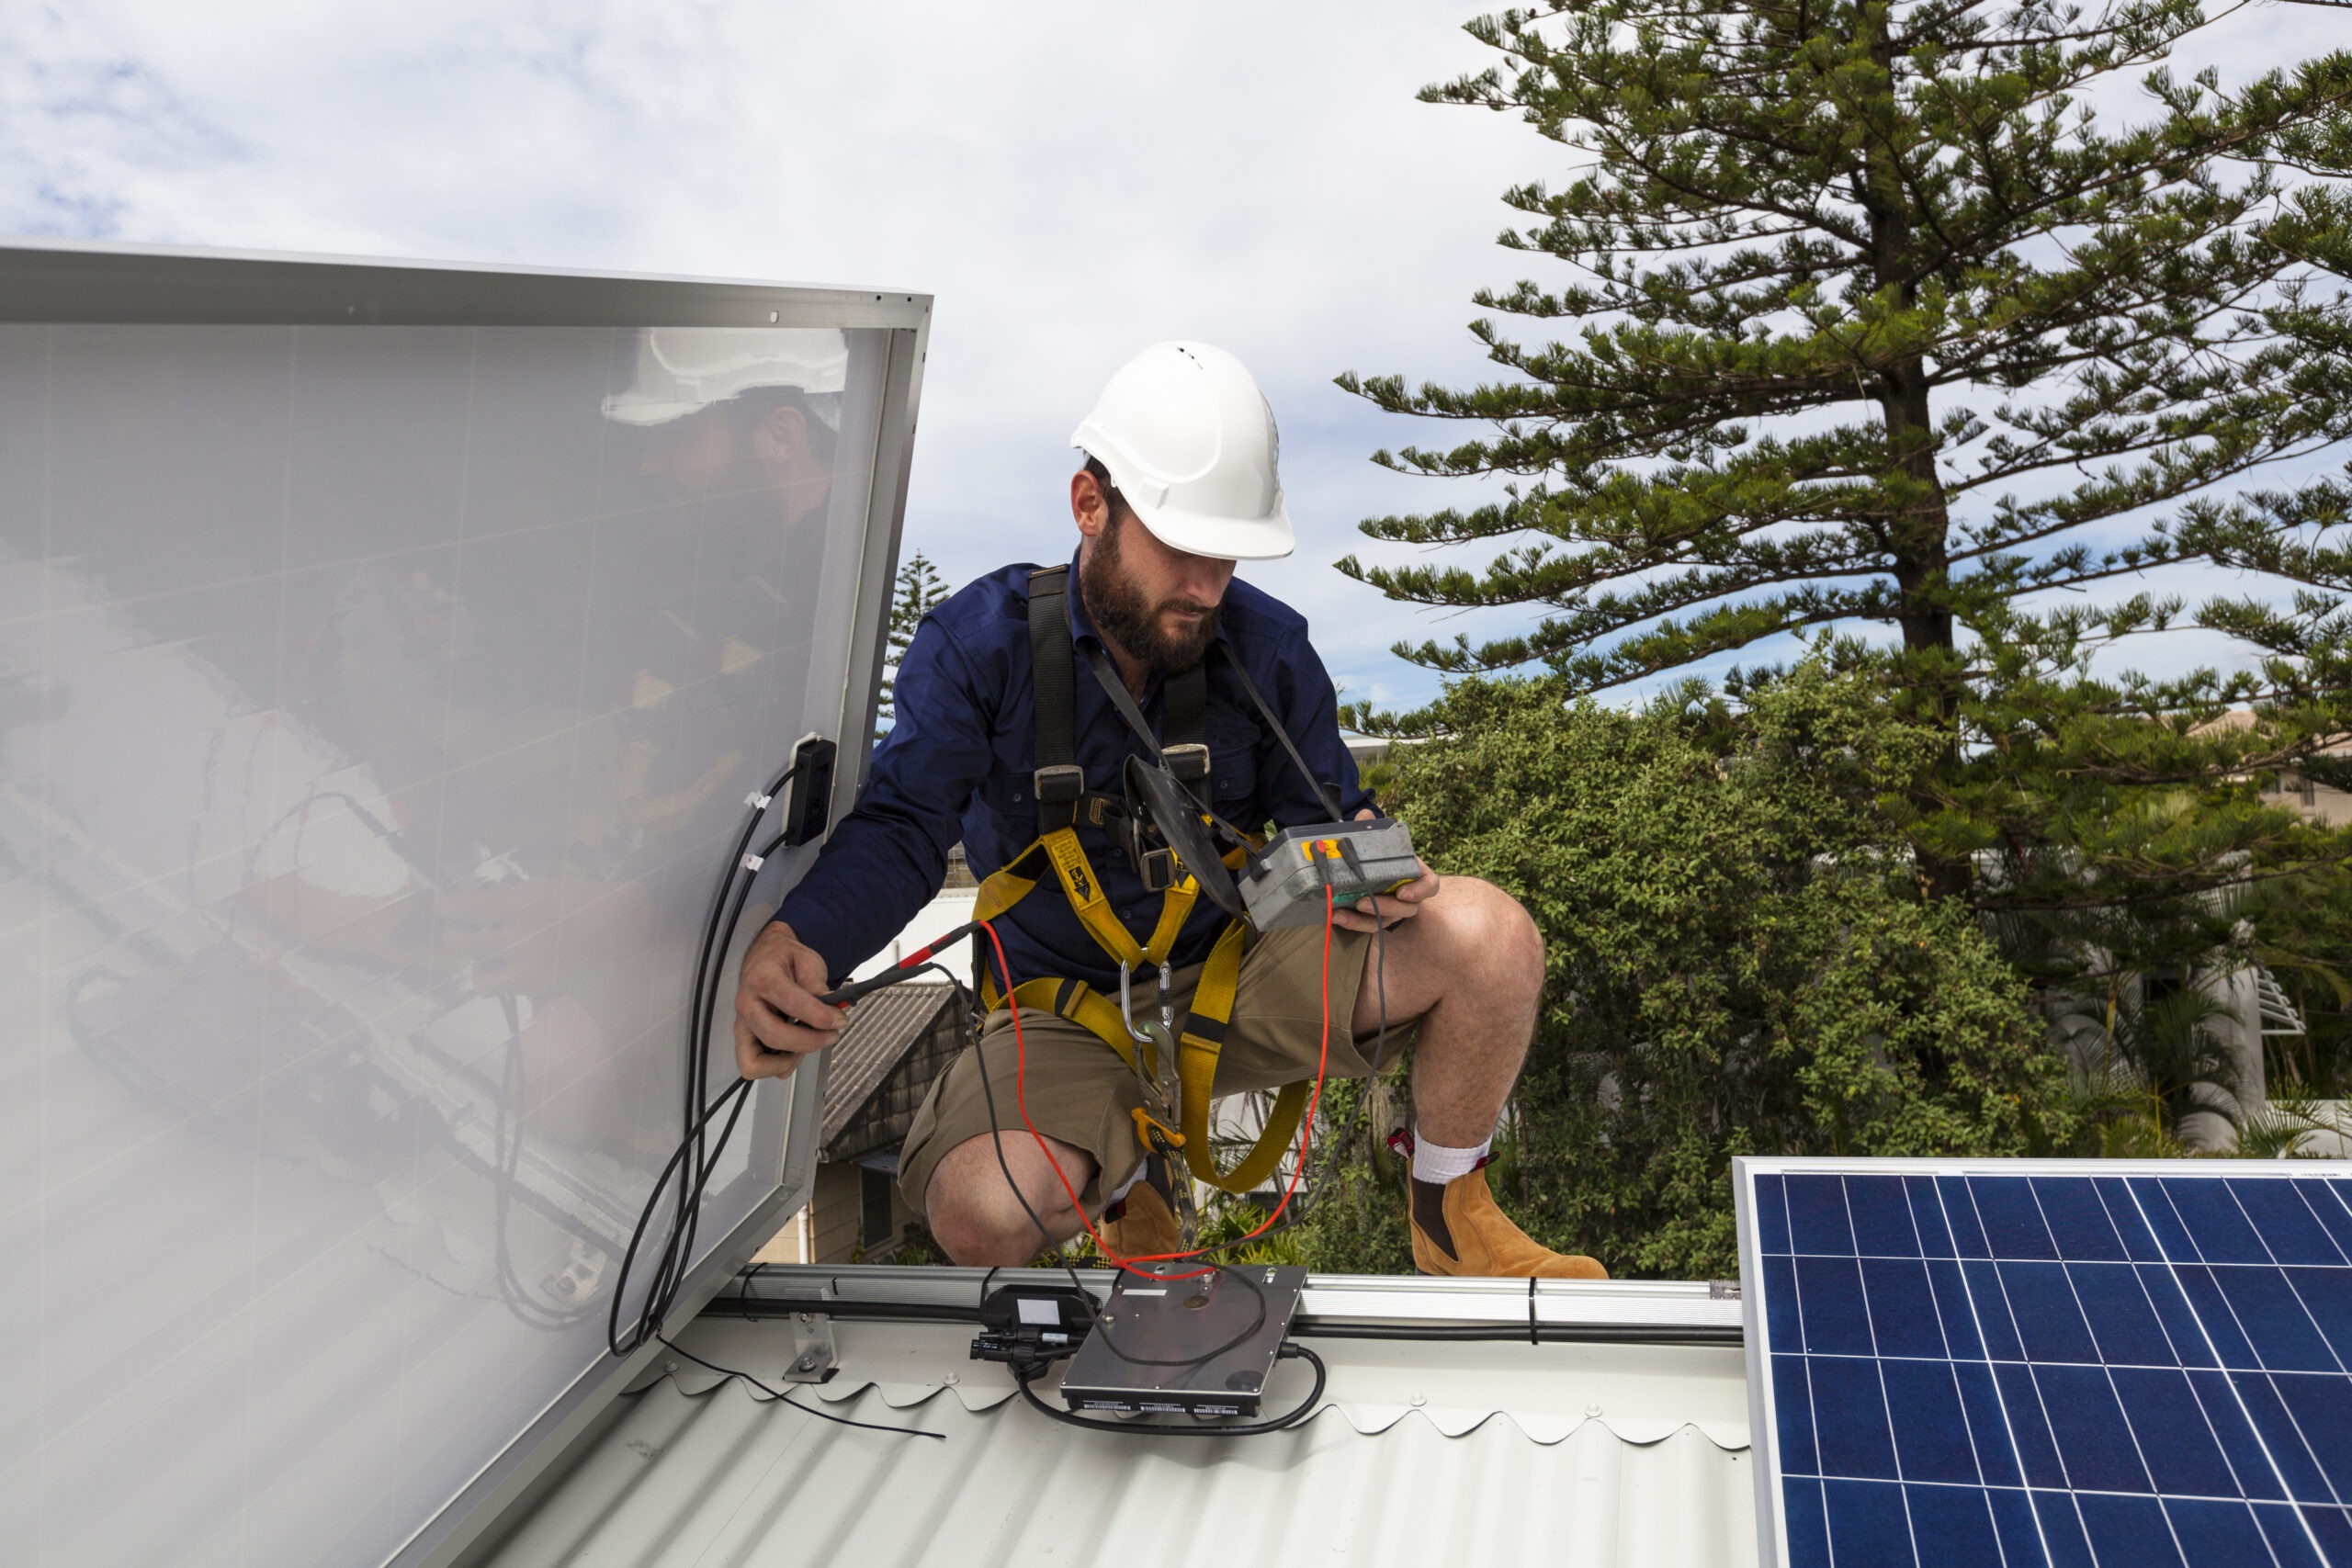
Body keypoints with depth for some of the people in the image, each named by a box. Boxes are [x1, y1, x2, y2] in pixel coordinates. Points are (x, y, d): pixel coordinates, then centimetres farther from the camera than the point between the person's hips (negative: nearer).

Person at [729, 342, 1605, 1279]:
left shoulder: (1267, 646, -4)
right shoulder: (978, 641, -12)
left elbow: (1323, 820, 6)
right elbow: (900, 830, -17)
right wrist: (798, 939, -39)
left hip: (1237, 974, 2)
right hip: (1068, 1016, -2)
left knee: (1488, 932, -20)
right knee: (980, 1212, -33)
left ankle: (1450, 1217, 6)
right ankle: (1132, 1180, 8)